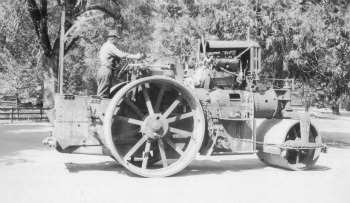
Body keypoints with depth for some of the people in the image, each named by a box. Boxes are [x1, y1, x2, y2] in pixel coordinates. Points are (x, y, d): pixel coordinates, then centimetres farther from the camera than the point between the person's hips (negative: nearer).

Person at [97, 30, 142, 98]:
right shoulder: (110, 46, -10)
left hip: (101, 70, 10)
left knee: (101, 93, 12)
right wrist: (135, 56, -17)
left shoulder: (105, 45, 22)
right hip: (107, 71, -10)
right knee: (103, 95, -9)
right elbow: (121, 54, -20)